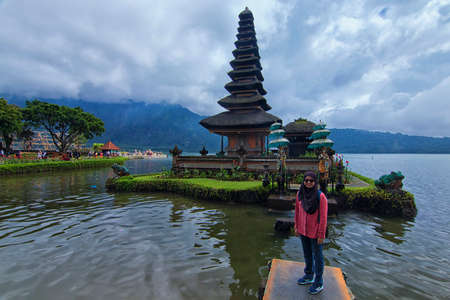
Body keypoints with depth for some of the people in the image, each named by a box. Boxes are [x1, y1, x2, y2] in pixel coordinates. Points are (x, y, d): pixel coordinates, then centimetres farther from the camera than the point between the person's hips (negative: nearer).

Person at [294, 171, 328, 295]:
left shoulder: (320, 196, -20)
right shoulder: (300, 193, -4)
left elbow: (323, 217, -16)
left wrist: (321, 235, -13)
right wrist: (296, 227, 9)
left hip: (315, 232, -5)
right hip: (303, 231, 5)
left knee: (317, 257, 12)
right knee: (307, 254, 22)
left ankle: (319, 283, 31)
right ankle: (309, 276, 43)